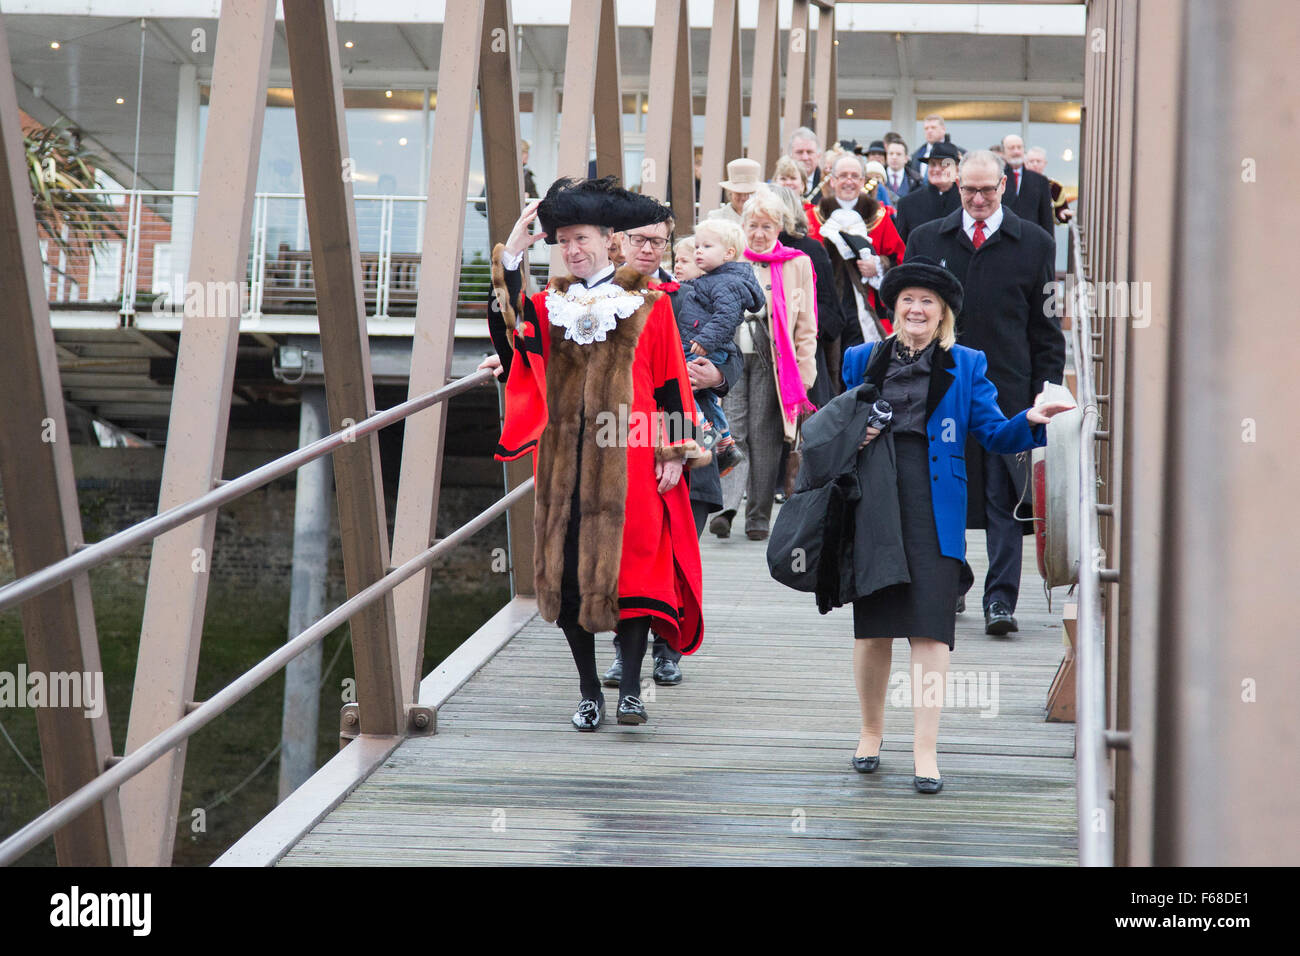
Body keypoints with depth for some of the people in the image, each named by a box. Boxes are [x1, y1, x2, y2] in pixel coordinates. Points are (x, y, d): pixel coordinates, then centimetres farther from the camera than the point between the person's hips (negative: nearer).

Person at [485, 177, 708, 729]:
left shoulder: (648, 305, 3)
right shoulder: (549, 305, 10)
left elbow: (671, 384, 3)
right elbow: (513, 343, -9)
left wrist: (674, 453, -3)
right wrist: (509, 260, -10)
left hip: (628, 458, -3)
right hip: (566, 460, 3)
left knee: (630, 565, -6)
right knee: (567, 571, 4)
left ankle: (630, 689, 1)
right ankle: (589, 693, 13)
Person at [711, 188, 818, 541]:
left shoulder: (796, 265, 6)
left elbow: (806, 326, 7)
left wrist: (804, 372, 0)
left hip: (772, 359, -1)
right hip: (733, 355, 1)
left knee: (763, 435, 0)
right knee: (733, 431, -10)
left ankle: (759, 516, 7)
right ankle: (726, 507, -17)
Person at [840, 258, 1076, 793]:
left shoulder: (966, 366, 9)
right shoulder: (861, 360, 13)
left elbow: (994, 435, 4)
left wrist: (1030, 422, -15)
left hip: (934, 507, -1)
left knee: (930, 625, -8)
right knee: (872, 624, 6)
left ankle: (925, 750, -6)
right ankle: (871, 731, 25)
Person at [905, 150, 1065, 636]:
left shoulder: (1034, 244, 4)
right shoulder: (925, 240, 9)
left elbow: (1046, 329, 6)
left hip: (1008, 390, -2)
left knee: (1005, 500, -4)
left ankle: (1000, 600, -3)